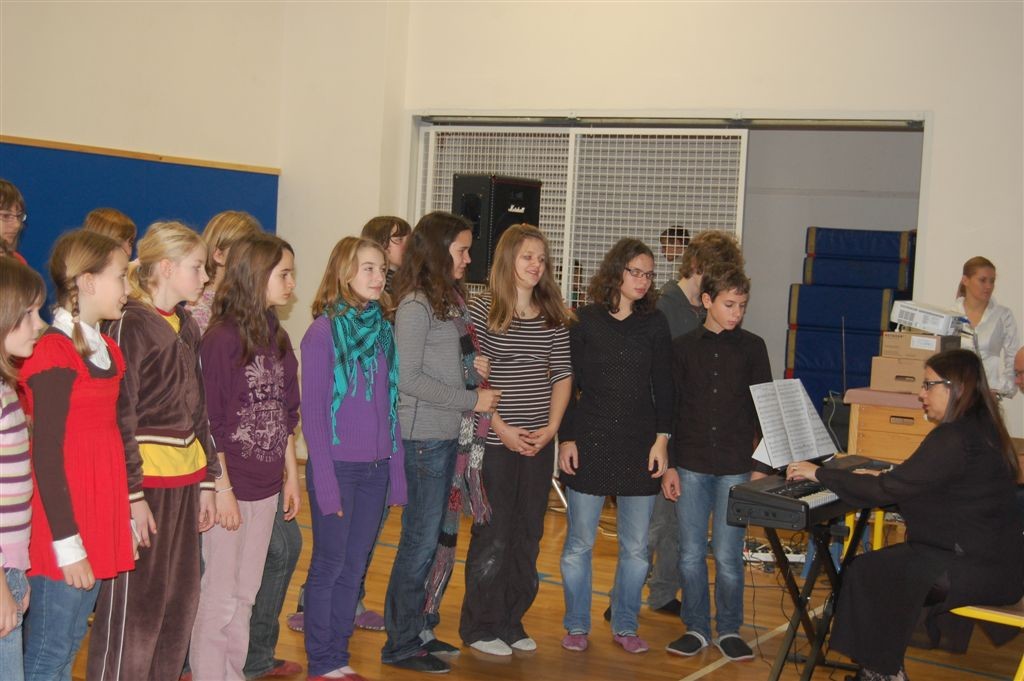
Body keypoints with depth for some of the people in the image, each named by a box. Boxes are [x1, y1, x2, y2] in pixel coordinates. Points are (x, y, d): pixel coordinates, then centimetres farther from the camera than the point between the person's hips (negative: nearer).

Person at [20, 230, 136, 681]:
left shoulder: (106, 349, 10)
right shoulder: (54, 353, -16)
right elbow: (46, 455, -17)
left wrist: (125, 518, 15)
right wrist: (67, 544, -17)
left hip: (100, 520, 8)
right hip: (64, 530, -8)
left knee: (71, 644, 16)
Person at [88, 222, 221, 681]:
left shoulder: (187, 327, 13)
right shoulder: (131, 326, -11)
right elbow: (118, 419, -14)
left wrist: (207, 481, 14)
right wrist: (132, 496, -16)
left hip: (185, 483, 8)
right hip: (144, 485, -8)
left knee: (180, 606, 12)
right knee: (134, 610, -1)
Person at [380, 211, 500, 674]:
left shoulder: (453, 301, 13)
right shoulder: (415, 306, -13)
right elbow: (408, 378, -17)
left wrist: (476, 368, 0)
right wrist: (472, 400, -14)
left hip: (452, 435, 8)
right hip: (425, 436, -8)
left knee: (433, 536, 14)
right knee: (421, 539, -2)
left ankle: (419, 629, 25)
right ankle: (402, 645, 9)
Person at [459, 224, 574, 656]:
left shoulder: (554, 316, 7)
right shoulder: (481, 311, -6)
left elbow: (562, 374, 9)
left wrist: (552, 427, -4)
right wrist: (501, 427, -14)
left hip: (539, 442, 5)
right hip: (494, 441, -5)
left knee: (528, 535, 11)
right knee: (493, 535, 0)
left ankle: (511, 622, 24)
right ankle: (480, 626, 14)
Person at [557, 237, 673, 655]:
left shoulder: (654, 324, 5)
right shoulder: (583, 321, -1)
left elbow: (663, 386, 7)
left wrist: (661, 439, -1)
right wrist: (566, 438, -4)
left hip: (639, 445, 2)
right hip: (590, 442, -2)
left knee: (636, 547, 6)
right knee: (579, 544, 4)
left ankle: (625, 626, 21)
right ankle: (576, 626, 18)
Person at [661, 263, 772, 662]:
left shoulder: (752, 348, 2)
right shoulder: (683, 348, 4)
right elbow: (669, 409, 5)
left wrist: (760, 466, -1)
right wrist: (668, 466, 1)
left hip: (736, 467, -1)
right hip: (690, 464, 1)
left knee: (728, 555, 2)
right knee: (691, 553, 6)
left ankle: (729, 630, 17)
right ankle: (696, 628, 19)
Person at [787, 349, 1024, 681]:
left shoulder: (955, 439, -22)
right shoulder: (979, 428, 10)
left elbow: (887, 491, -22)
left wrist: (820, 474, -14)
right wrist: (884, 477, 16)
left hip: (981, 570, -10)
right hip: (994, 557, 10)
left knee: (867, 574, -11)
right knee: (881, 566, 10)